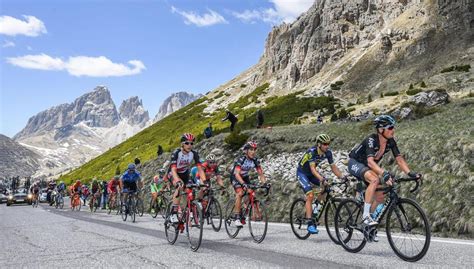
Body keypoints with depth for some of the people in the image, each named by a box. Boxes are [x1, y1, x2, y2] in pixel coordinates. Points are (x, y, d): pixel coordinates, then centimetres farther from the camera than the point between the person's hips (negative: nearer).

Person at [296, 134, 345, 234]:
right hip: (302, 172, -6)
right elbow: (312, 169, -37)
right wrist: (322, 179, -51)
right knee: (310, 195, -22)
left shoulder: (328, 152, -12)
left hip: (312, 173, 6)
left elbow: (333, 167, -8)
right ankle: (310, 223, -19)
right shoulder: (312, 151, -30)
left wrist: (342, 177, -23)